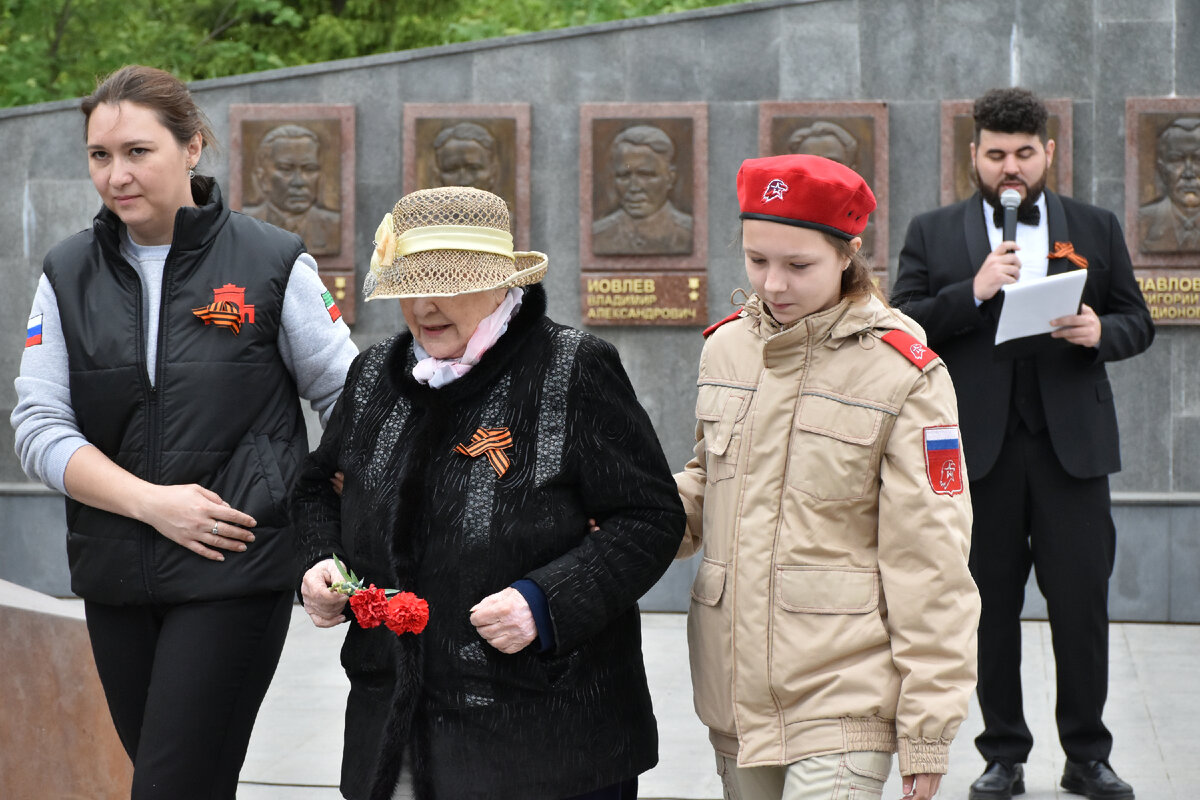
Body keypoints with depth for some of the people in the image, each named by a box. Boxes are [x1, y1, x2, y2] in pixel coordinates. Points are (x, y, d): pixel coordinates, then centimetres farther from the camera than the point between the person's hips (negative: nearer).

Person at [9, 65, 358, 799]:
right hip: (116, 574, 4)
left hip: (236, 571, -4)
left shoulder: (274, 265, -3)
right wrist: (151, 501, -13)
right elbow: (39, 427, 0)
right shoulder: (69, 276, 6)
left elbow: (348, 398, 4)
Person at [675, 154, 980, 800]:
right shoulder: (727, 346, 7)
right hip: (732, 690, 6)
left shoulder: (902, 375, -9)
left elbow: (928, 562, -9)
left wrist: (928, 729, -10)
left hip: (842, 698, -6)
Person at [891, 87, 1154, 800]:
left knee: (1083, 604, 0)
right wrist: (974, 291, -13)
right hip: (980, 447, 0)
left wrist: (1101, 332, -11)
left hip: (1072, 444, 0)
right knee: (992, 608, 6)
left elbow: (1138, 323, 11)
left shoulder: (1096, 228, 11)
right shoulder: (934, 234, 8)